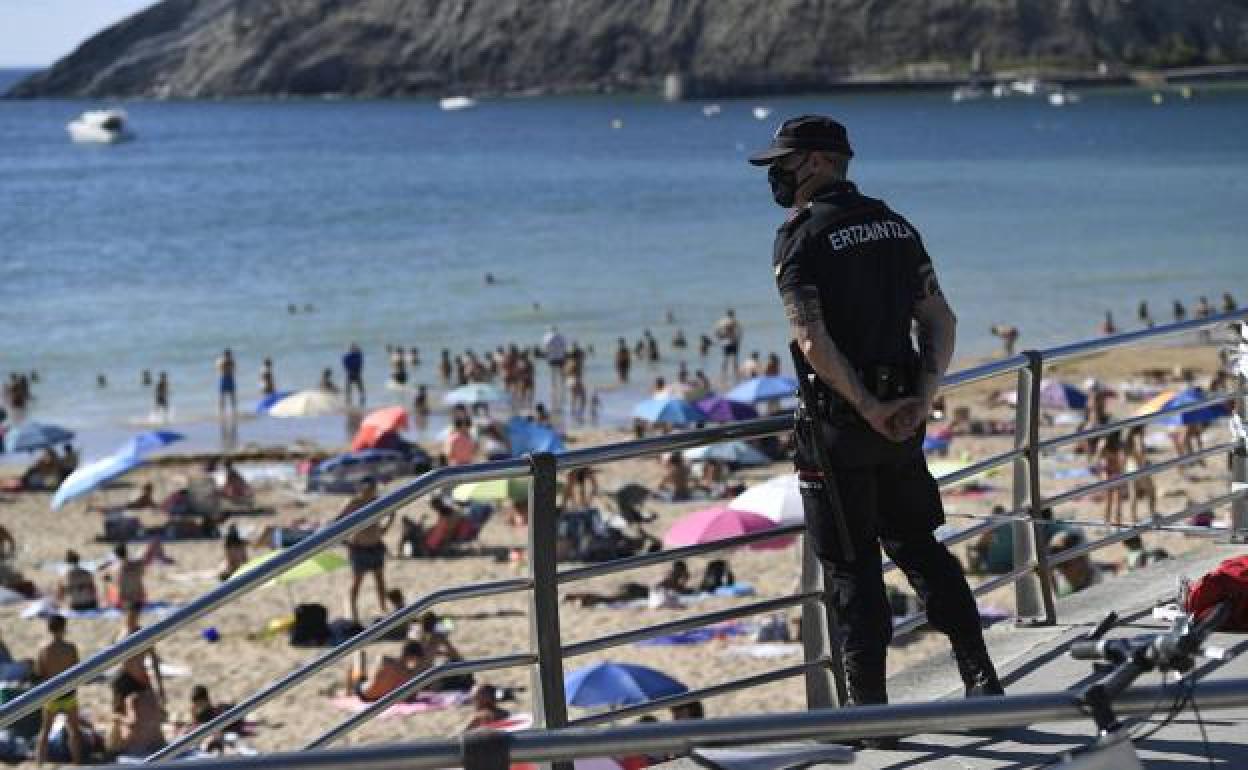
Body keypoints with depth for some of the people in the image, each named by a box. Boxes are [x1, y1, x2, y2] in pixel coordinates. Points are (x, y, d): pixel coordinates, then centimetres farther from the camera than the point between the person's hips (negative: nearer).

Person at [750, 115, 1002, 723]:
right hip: (903, 415, 6)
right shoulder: (895, 225, 11)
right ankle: (981, 678, 13)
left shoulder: (800, 236, -11)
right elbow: (940, 319, 6)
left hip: (838, 422, -6)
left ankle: (868, 708, 5)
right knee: (919, 547, 16)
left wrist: (869, 409, -16)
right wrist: (923, 396, -3)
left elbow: (814, 341, -21)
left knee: (851, 565, 2)